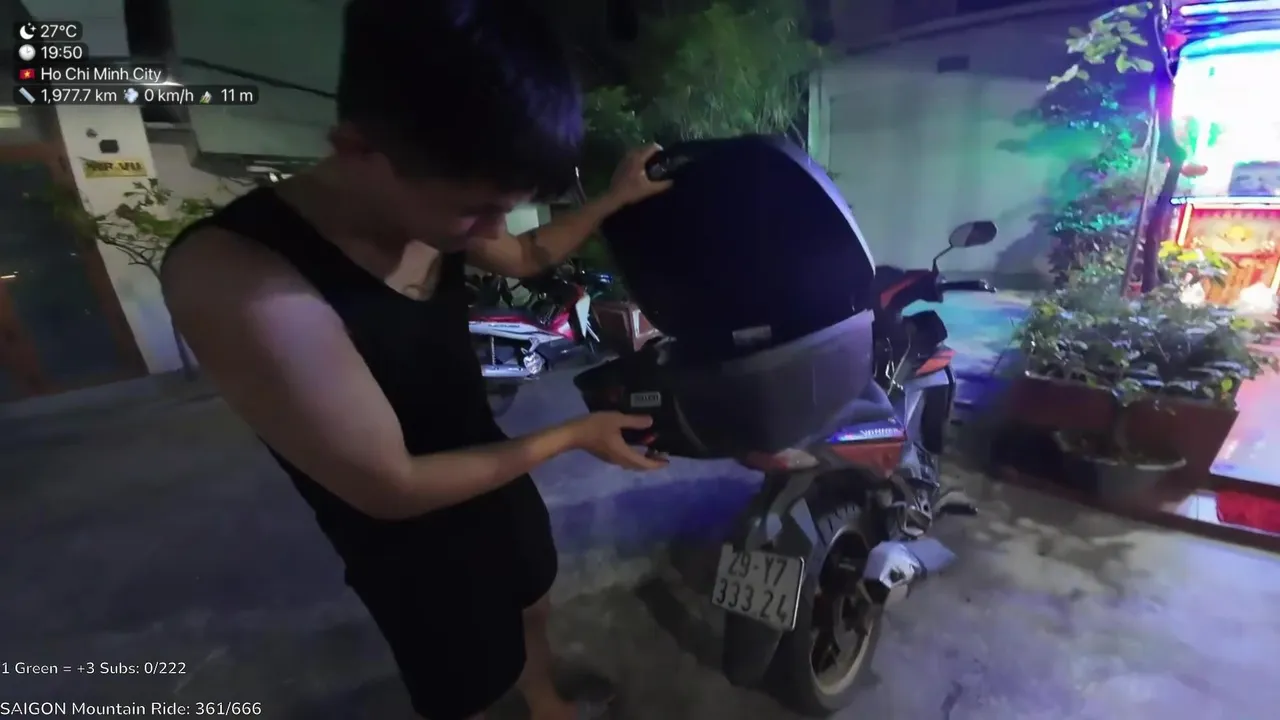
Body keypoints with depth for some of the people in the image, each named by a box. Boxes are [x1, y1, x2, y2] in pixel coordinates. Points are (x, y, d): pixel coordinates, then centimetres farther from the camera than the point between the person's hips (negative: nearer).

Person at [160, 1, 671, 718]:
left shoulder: (432, 212, -11)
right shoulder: (232, 272, -33)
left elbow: (531, 257, 10)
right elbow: (391, 488, -30)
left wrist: (616, 199, 1)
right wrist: (575, 434, -23)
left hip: (494, 480, 7)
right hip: (412, 544, -6)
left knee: (532, 605, 31)